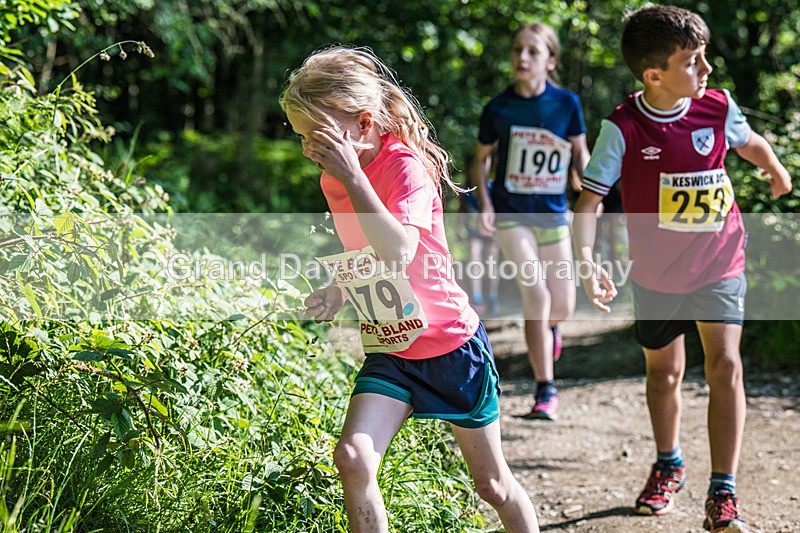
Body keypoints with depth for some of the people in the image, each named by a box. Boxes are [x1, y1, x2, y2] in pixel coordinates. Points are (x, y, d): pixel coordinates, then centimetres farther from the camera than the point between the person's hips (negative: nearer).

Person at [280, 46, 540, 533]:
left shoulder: (405, 165, -21)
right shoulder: (334, 181, 1)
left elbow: (398, 251, -37)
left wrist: (353, 177, -36)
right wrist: (337, 291, -2)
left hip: (452, 345, -5)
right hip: (388, 351, 6)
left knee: (493, 484, 8)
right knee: (352, 457, -18)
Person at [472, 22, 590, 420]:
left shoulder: (566, 103, -6)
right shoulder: (498, 108, -6)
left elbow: (579, 152, 7)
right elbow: (481, 159, 7)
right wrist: (483, 201, -6)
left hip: (553, 213, 2)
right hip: (511, 214, -2)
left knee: (563, 307, 6)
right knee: (536, 294, -16)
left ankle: (547, 328, 46)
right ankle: (545, 390, -7)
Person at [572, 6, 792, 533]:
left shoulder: (718, 107, -11)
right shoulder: (623, 127, -18)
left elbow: (751, 141, 13)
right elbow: (590, 199, -17)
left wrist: (777, 173, 34)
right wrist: (587, 263, -31)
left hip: (719, 265, 0)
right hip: (656, 274, 0)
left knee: (725, 365, -15)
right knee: (664, 373, 16)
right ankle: (669, 466, 42)